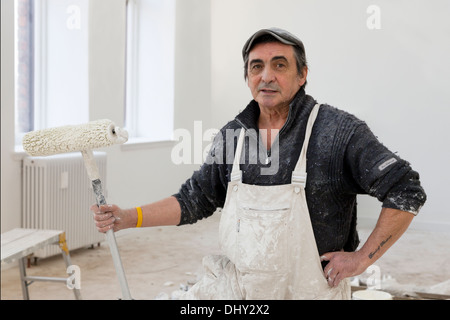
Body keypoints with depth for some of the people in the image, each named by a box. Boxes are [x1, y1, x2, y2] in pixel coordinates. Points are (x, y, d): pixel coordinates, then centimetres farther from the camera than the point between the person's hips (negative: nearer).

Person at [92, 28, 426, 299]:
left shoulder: (339, 131, -13)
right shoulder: (232, 135, 3)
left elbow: (406, 191, -11)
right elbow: (194, 200, 12)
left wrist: (362, 258, -12)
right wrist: (127, 217, 2)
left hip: (308, 289, -4)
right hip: (233, 285, 4)